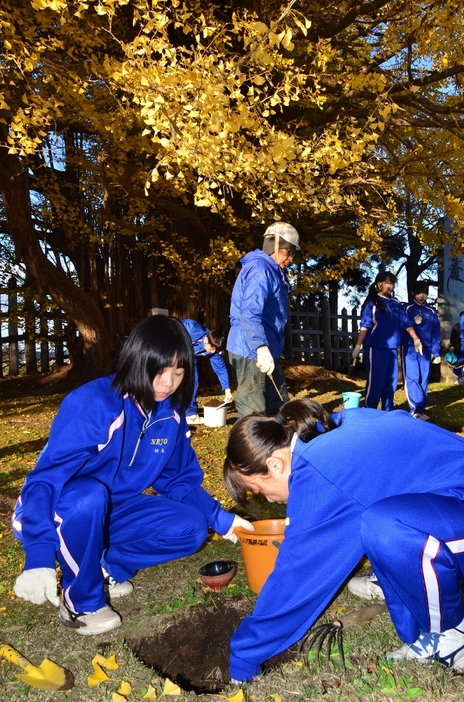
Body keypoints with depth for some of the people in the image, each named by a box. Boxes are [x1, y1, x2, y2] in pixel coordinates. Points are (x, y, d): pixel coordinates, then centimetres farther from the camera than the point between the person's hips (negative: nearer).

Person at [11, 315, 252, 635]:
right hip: (61, 514, -5)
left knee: (192, 527, -10)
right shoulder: (91, 404, -27)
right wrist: (39, 556, -43)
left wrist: (220, 518, -8)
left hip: (113, 513, 6)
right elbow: (46, 478, -32)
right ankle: (81, 602, -14)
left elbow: (180, 480, 6)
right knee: (88, 495, -39)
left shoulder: (171, 415, -6)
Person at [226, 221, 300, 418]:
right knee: (252, 414, -5)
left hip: (266, 352, 11)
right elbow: (249, 313, -27)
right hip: (252, 352, -11)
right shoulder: (259, 268, -14)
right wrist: (262, 347, -37)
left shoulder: (273, 271, 18)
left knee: (278, 408, 16)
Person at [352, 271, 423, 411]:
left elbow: (406, 322, 11)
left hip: (392, 348, 6)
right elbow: (365, 325, -10)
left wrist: (416, 339, 2)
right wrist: (358, 346, -16)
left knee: (391, 381, 10)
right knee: (376, 381, -5)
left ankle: (388, 411, 20)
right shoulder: (372, 303, -4)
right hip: (376, 348, -6)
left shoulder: (396, 303, 12)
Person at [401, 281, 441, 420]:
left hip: (425, 350, 4)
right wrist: (413, 323, -19)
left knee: (423, 380, 4)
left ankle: (420, 409, 9)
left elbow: (436, 334, 11)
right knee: (412, 379, -10)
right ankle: (417, 409, -11)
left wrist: (436, 352, 5)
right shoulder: (407, 309, 2)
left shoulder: (431, 312, 12)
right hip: (410, 349, -4)